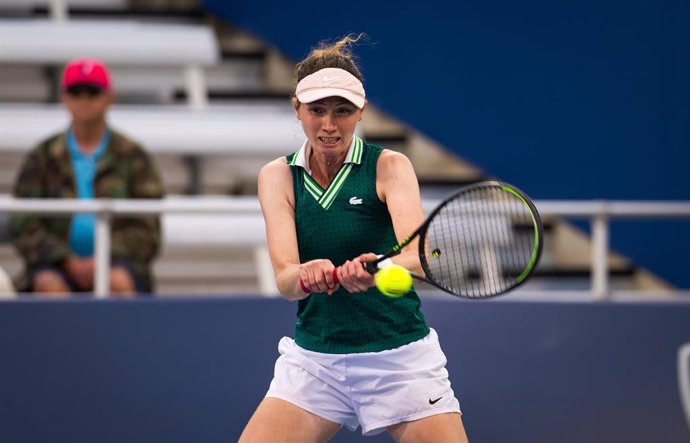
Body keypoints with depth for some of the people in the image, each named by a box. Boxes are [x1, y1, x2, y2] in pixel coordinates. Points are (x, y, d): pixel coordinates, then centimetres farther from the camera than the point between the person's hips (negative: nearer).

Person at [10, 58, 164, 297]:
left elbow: (147, 227, 6)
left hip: (118, 260, 0)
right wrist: (69, 261, -10)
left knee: (120, 281, -34)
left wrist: (105, 258, -11)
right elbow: (24, 226, 5)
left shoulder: (132, 156, 10)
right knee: (49, 284, -32)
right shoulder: (42, 158, 12)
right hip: (58, 263, 0)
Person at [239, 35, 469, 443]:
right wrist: (307, 275, -38)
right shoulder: (278, 176, -1)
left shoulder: (390, 166, -7)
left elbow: (418, 253, -25)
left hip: (399, 362, -2)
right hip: (313, 360, 2)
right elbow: (285, 279, -14)